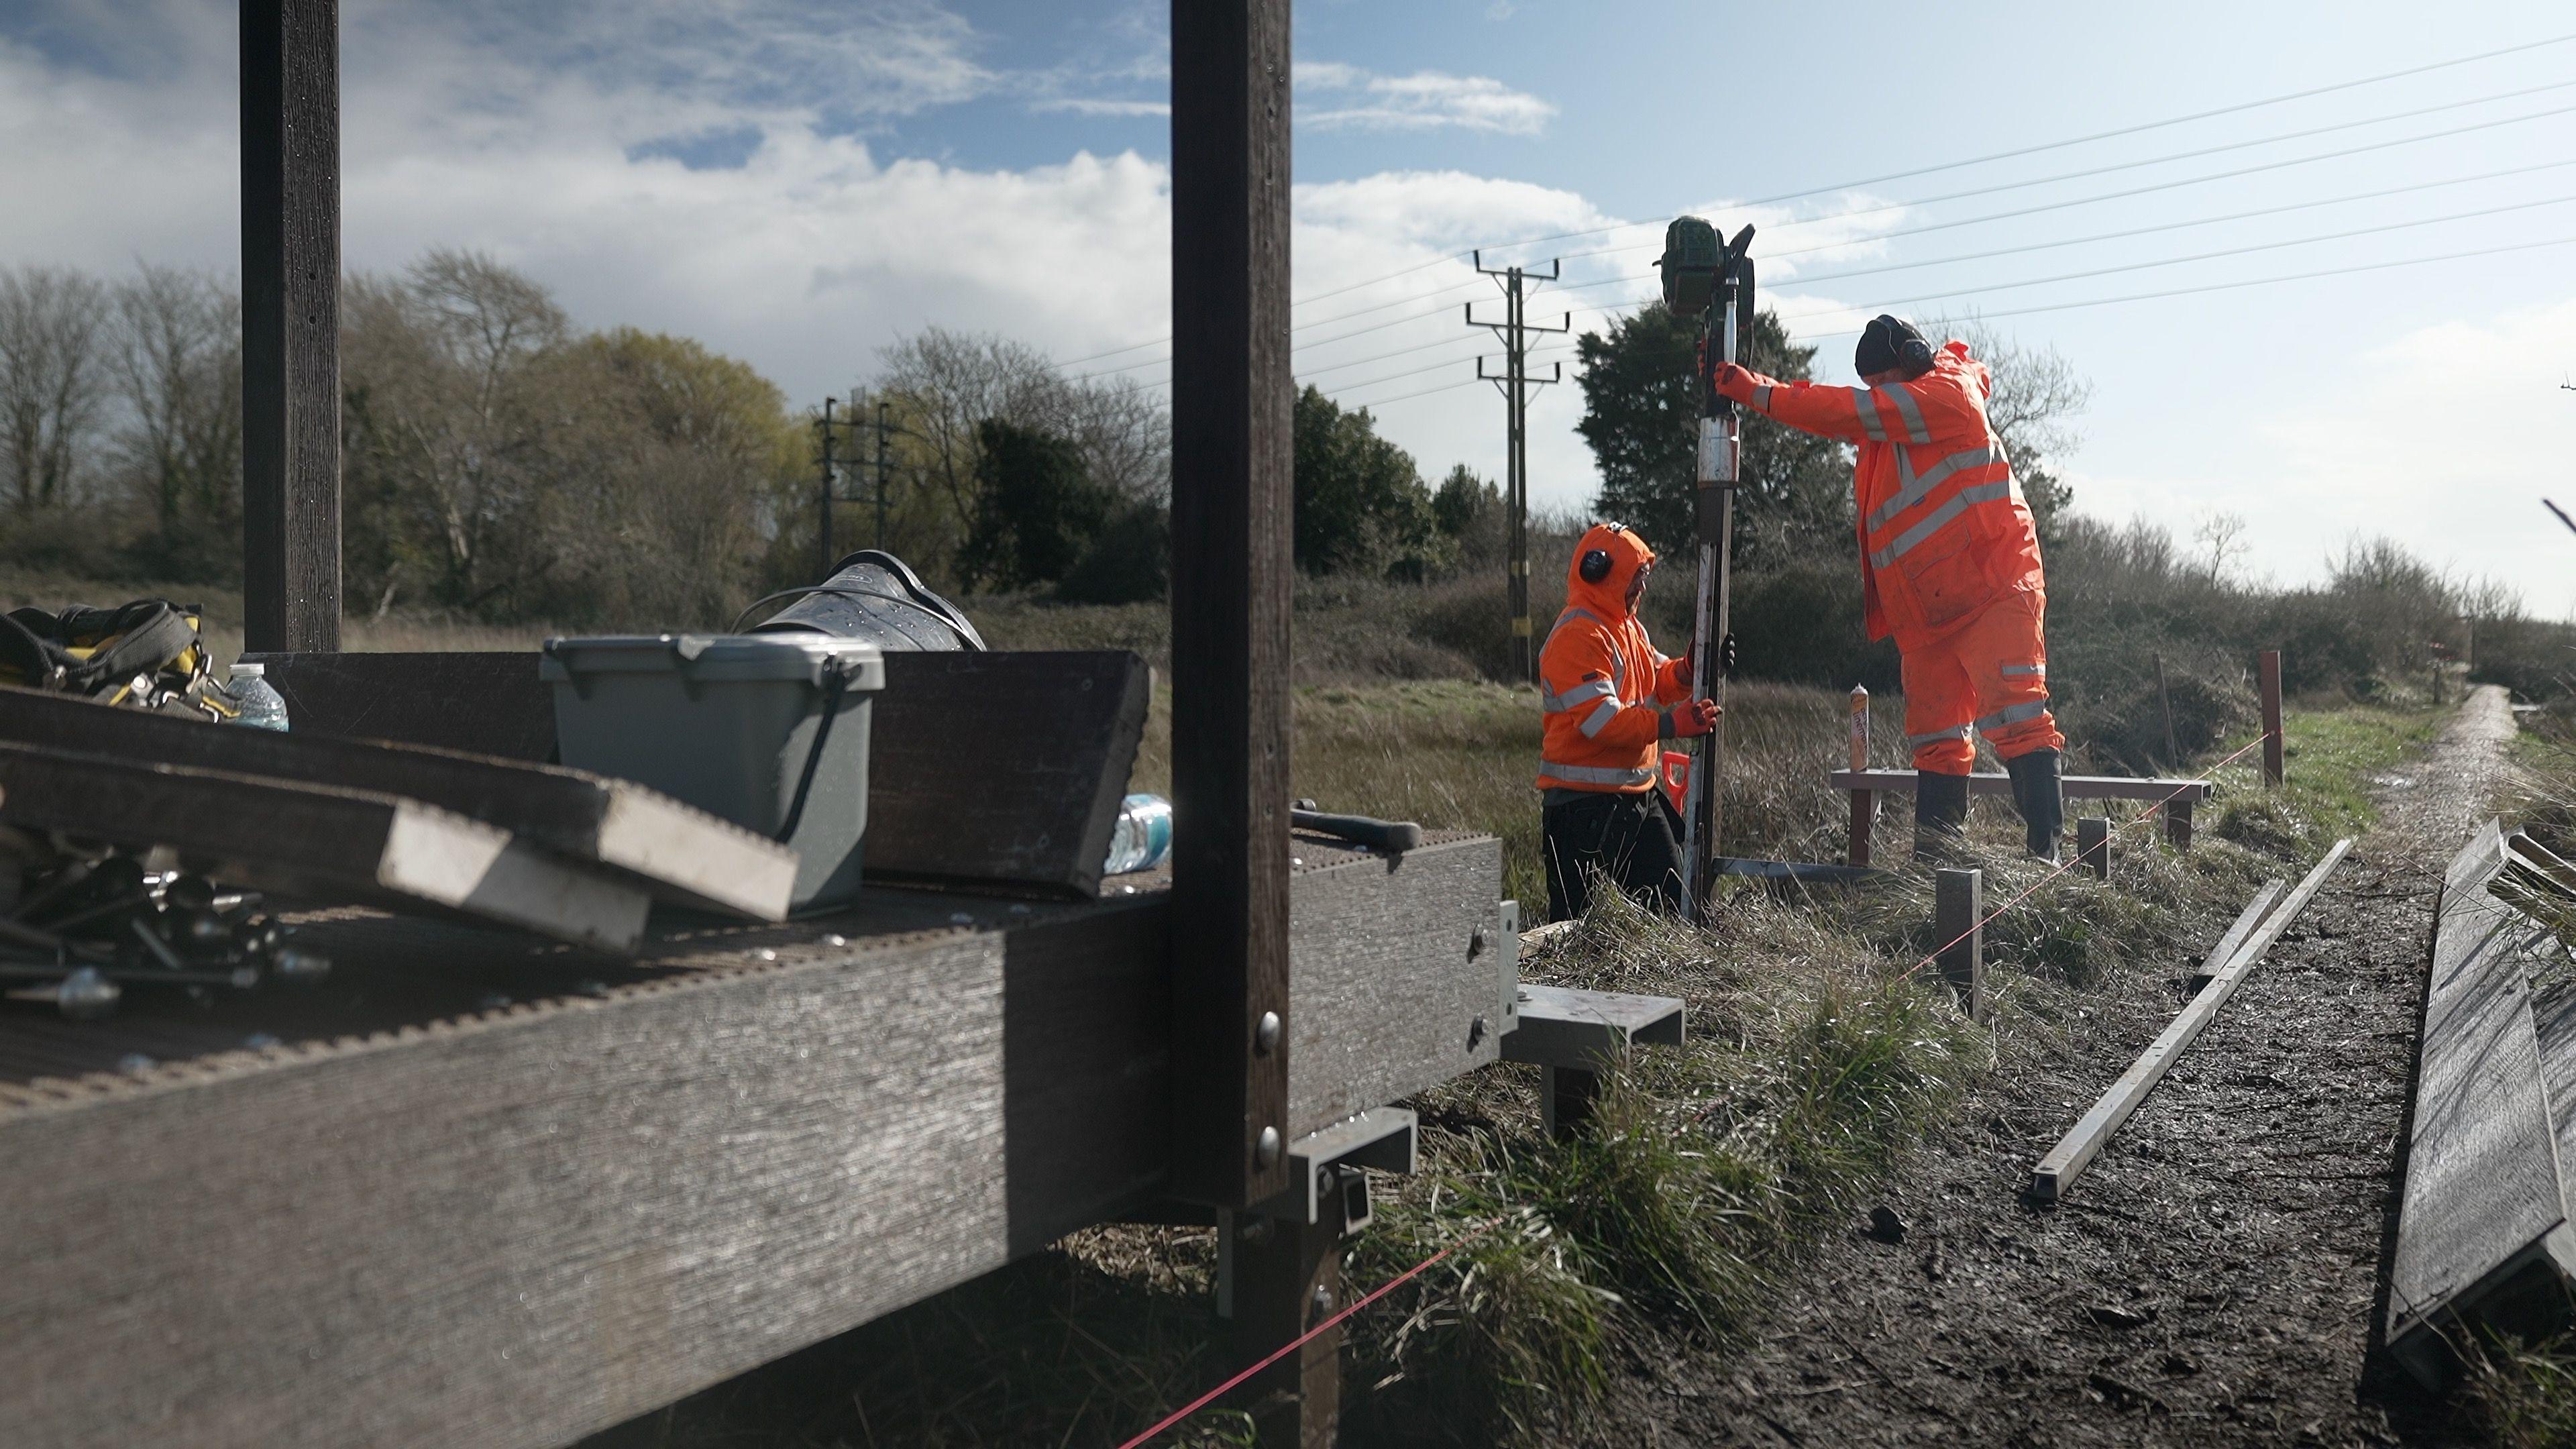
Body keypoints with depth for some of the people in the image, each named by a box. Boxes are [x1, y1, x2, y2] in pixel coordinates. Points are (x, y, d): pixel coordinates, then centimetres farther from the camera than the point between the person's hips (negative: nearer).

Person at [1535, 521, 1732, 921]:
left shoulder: (1629, 626, 15)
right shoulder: (1578, 636, -17)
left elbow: (1657, 682, 18)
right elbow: (1601, 719, -25)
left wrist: (1694, 669, -1)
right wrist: (1671, 725, -27)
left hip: (1638, 792, 10)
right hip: (1585, 799, -10)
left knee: (1669, 897, 13)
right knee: (1578, 917, -5)